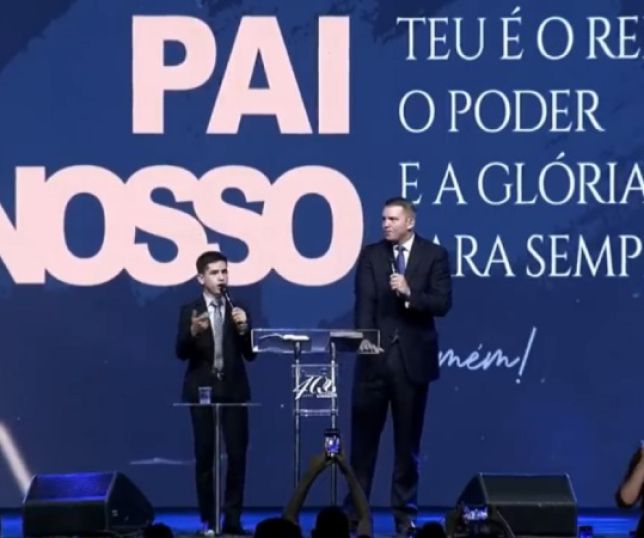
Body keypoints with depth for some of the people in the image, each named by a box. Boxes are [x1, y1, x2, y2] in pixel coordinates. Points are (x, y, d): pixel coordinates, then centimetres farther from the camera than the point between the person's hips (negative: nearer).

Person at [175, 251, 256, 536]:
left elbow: (250, 354, 4)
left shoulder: (238, 310, 6)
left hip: (233, 389, 2)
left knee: (237, 453, -2)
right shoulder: (190, 310, 1)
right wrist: (193, 332, -28)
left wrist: (243, 328, -13)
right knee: (205, 455, 0)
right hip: (202, 390, -2)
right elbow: (181, 353, -9)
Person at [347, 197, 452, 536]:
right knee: (363, 435, 2)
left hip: (412, 358, -1)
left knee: (407, 439, 6)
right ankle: (355, 509, 9)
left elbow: (442, 304, -6)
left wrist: (409, 293, -22)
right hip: (375, 356, 1)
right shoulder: (370, 255, 6)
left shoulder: (434, 255, 2)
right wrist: (365, 336, -22)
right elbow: (364, 302, -6)